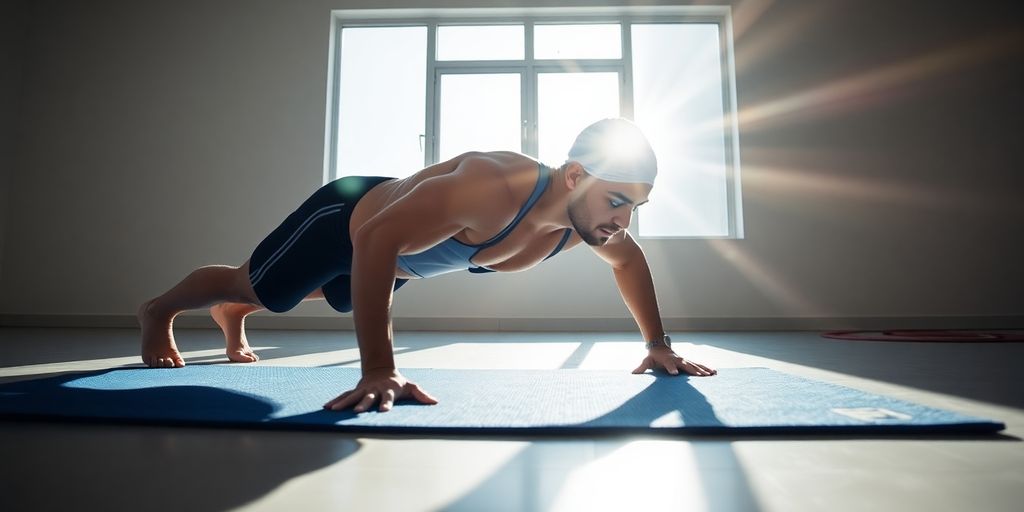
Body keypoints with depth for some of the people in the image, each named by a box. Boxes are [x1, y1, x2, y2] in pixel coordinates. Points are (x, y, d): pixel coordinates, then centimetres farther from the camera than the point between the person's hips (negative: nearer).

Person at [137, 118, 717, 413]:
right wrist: (378, 371, -48)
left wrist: (659, 344, 0)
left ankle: (231, 316, 66)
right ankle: (160, 310, 52)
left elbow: (629, 260, 2)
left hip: (400, 254, 7)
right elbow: (376, 242, -46)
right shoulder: (491, 185, -46)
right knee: (251, 286, 18)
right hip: (348, 217, -7)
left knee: (325, 293, 33)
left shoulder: (587, 218, -20)